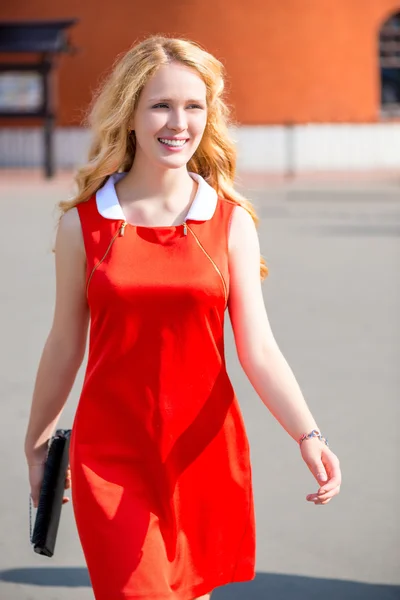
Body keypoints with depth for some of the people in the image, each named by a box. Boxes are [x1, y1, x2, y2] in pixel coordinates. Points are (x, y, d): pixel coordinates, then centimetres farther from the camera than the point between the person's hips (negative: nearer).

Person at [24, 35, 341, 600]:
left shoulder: (231, 222, -1)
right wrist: (36, 445, 16)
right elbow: (64, 346, 8)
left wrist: (308, 437, -21)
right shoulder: (83, 224, -2)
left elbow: (259, 350, -7)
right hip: (112, 458, -1)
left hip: (206, 451, 1)